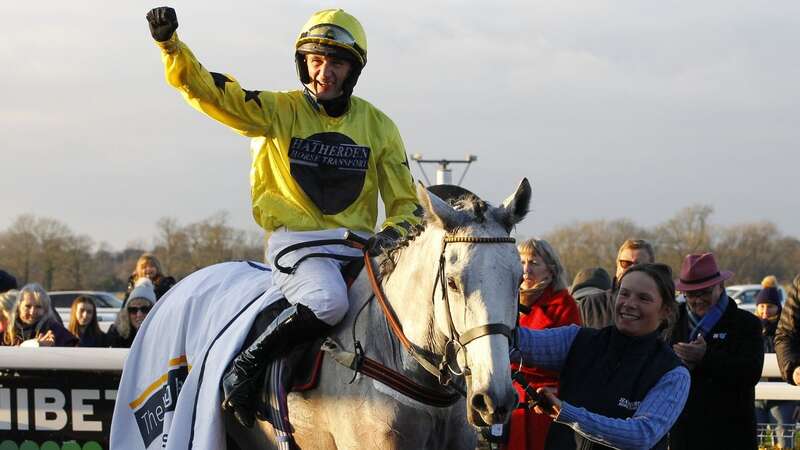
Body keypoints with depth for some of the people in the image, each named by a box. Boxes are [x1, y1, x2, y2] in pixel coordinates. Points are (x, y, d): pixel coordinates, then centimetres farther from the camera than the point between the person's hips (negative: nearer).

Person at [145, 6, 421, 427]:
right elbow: (207, 90, -7)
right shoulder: (279, 111, 3)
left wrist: (393, 234, -11)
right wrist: (170, 44, -24)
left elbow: (405, 203, 12)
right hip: (295, 241, -4)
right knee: (328, 299, -35)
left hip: (357, 246, 4)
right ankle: (244, 367, -18)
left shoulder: (378, 126, 10)